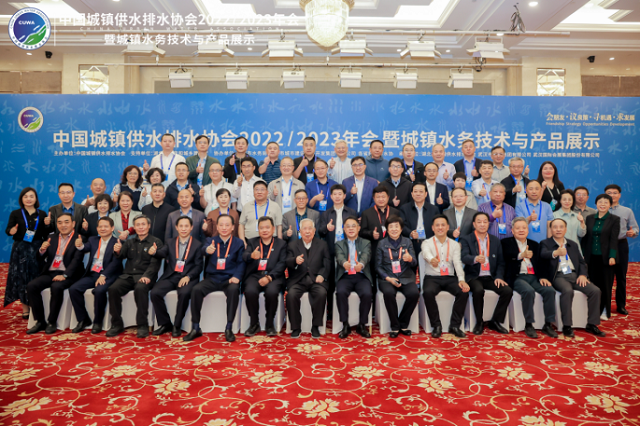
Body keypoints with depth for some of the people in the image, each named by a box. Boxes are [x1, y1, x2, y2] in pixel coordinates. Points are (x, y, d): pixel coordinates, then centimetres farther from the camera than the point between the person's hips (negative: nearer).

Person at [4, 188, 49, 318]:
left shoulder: (42, 214, 6)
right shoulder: (15, 213, 4)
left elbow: (46, 234, 5)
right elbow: (8, 230, -7)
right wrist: (12, 231, -29)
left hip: (37, 250, 0)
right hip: (20, 250, 0)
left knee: (36, 278, 0)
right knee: (21, 278, 1)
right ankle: (25, 309, 11)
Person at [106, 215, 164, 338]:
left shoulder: (156, 242, 5)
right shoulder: (130, 242, 20)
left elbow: (155, 263, -6)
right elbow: (122, 256, 6)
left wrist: (146, 276, -23)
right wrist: (117, 251, -18)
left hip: (145, 277, -4)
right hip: (128, 275, 4)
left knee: (140, 289, -35)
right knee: (113, 289, -23)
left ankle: (143, 326, -25)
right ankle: (117, 324, -10)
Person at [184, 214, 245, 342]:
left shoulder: (239, 243, 9)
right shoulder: (211, 240, 10)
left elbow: (241, 262, 4)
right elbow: (205, 249, -13)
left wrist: (237, 276, -15)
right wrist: (207, 250, -39)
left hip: (229, 279, -1)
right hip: (212, 278, 2)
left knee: (234, 290, -34)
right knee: (196, 290, -25)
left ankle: (228, 328, -22)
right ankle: (196, 328, -12)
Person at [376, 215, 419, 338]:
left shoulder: (407, 242, 10)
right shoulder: (382, 244, 6)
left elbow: (415, 263, 3)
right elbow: (378, 266, 5)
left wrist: (410, 259, -22)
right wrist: (388, 278, -11)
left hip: (406, 277, 2)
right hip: (387, 278, -1)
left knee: (414, 293, -29)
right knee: (388, 293, -34)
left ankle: (403, 324, -6)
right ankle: (395, 326, -13)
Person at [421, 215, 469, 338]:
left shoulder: (455, 244, 12)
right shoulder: (427, 243, 3)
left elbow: (457, 263, -2)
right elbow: (426, 253, -22)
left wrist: (461, 279, -21)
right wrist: (431, 259, -49)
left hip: (450, 278, 3)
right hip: (432, 277, -2)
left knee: (464, 292, -25)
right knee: (428, 292, -33)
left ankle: (454, 326, -10)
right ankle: (436, 326, -14)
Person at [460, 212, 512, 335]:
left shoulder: (495, 241, 13)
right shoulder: (466, 240, 0)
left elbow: (501, 262, 12)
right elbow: (464, 257, -18)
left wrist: (499, 277, -5)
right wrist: (476, 259, -41)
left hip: (490, 277, 4)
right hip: (474, 277, -4)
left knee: (508, 291, -20)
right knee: (478, 290, -34)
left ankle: (495, 322, -2)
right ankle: (479, 323, -12)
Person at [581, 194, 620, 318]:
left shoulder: (614, 219, 0)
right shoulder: (589, 218, 8)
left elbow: (613, 239, -7)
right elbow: (585, 238, 9)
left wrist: (612, 257, -14)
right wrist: (583, 256, 5)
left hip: (606, 258, -2)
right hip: (592, 257, 3)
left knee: (606, 285, 5)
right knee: (593, 284, 5)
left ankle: (605, 311, 17)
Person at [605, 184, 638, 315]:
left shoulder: (627, 211, 11)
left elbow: (635, 228, 6)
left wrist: (633, 232, -16)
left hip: (621, 245, 1)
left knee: (621, 276, 6)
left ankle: (621, 305, 16)